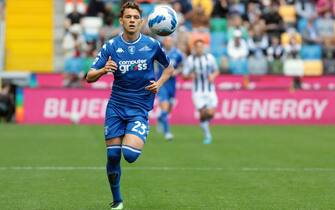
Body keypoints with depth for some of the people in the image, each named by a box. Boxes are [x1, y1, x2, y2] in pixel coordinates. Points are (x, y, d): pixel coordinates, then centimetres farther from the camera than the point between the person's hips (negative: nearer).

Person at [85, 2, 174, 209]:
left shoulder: (152, 44, -2)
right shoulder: (111, 46, -2)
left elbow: (169, 67, 15)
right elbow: (89, 77, -4)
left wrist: (159, 83, -4)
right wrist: (103, 70, -26)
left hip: (139, 108, -1)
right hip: (115, 107, 1)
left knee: (130, 155, -20)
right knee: (113, 156, 0)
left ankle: (135, 142, 17)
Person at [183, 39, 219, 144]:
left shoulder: (210, 57, 3)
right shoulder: (190, 60, -1)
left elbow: (216, 71, 14)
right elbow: (184, 75, 2)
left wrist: (213, 76, -7)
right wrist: (190, 75, -20)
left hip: (210, 89, 1)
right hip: (197, 91, -1)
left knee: (210, 113, -10)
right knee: (203, 113, -9)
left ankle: (204, 122, 26)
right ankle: (207, 135, 8)